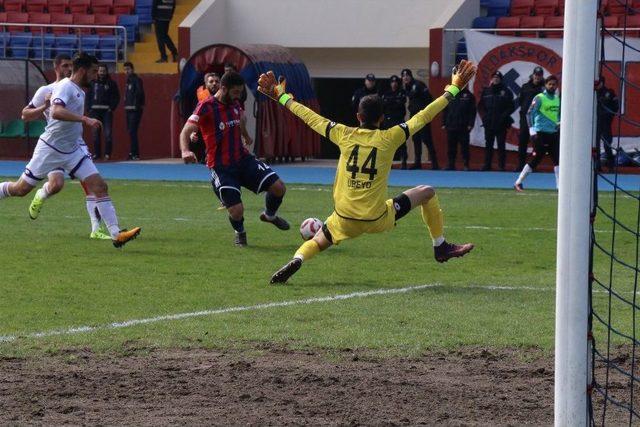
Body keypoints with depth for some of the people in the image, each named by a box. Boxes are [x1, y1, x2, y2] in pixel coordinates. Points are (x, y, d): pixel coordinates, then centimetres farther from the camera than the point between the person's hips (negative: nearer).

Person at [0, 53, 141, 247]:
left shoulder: (79, 90, 11)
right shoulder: (65, 87, -17)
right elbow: (56, 112, -37)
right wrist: (84, 119, -41)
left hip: (72, 150, 8)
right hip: (50, 149, -8)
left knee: (99, 186, -7)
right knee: (21, 189, 1)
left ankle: (116, 234, -12)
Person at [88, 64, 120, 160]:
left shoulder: (111, 84, 3)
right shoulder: (93, 83, 11)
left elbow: (116, 97, 2)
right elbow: (88, 97, 12)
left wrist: (111, 108, -8)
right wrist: (89, 108, 2)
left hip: (107, 111, -3)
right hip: (95, 111, 3)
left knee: (108, 133, -8)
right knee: (95, 133, 5)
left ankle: (107, 153, -4)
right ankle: (96, 153, 12)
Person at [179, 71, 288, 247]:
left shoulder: (235, 104, 6)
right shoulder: (206, 107, -15)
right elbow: (186, 132, -23)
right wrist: (185, 151, -42)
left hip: (243, 159, 6)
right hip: (221, 168, -6)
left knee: (278, 187, -8)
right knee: (236, 211, -17)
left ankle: (269, 214, 25)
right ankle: (240, 232, 21)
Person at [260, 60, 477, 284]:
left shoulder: (344, 135, -2)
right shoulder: (389, 138, -7)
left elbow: (311, 118, 9)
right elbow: (423, 117, -1)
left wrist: (282, 97, 21)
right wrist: (452, 90, 8)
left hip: (344, 220, 1)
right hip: (377, 220, -1)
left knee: (317, 242, 23)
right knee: (427, 192, 16)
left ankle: (297, 260, -11)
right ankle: (441, 247, 23)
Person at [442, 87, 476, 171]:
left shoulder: (469, 96, 1)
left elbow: (472, 112, -1)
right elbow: (445, 111, 11)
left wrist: (470, 124, -8)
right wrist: (444, 123, 7)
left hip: (463, 128, -3)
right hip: (451, 127, 3)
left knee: (464, 147, 0)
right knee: (451, 148, 6)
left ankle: (466, 165, 5)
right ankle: (451, 164, 12)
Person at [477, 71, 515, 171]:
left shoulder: (506, 91, 0)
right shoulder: (486, 91, 8)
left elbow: (511, 107, -1)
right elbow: (480, 106, 12)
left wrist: (504, 116, -12)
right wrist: (484, 116, -2)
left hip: (501, 124, -3)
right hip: (489, 124, 3)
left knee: (501, 146, 0)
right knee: (488, 145, 6)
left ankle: (501, 166, 2)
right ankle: (487, 165, 10)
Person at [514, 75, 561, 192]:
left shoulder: (558, 99, 12)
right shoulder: (539, 98, -7)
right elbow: (530, 113, -11)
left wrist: (559, 123, 6)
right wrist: (532, 130, -18)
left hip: (554, 133, 6)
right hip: (541, 133, -6)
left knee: (557, 160, 1)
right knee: (535, 159, -5)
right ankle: (518, 183, 4)